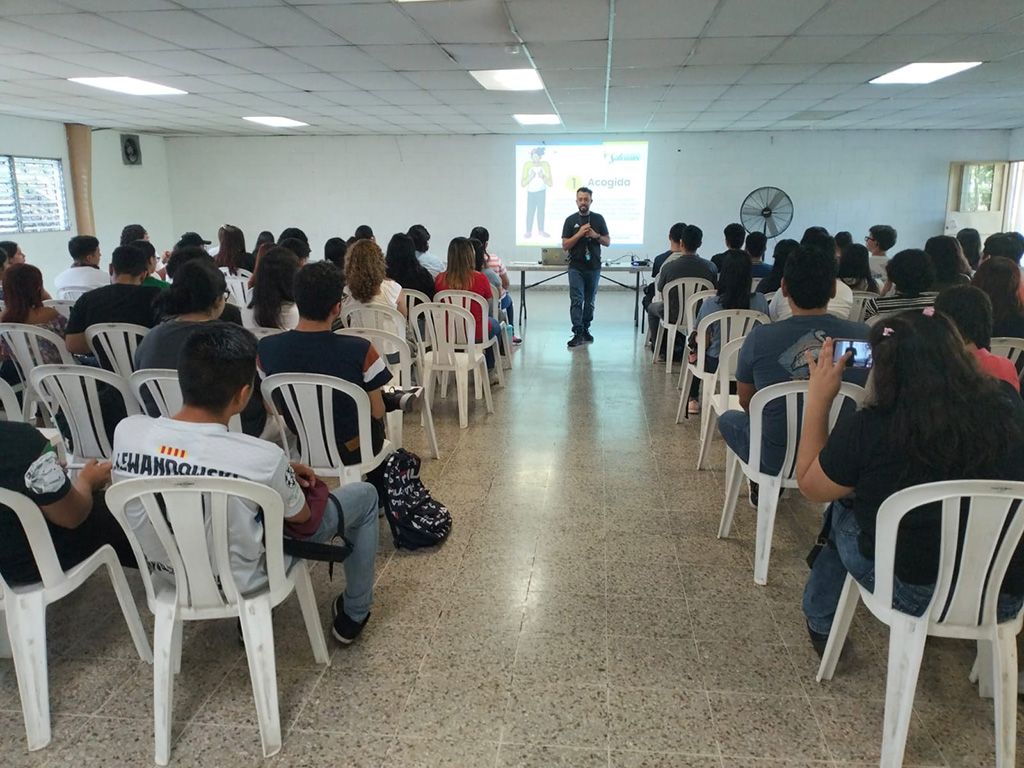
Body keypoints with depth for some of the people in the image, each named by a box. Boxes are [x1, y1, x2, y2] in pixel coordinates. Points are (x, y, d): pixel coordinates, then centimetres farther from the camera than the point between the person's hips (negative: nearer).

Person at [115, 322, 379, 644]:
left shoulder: (126, 431, -22)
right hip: (242, 578, -5)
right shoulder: (262, 459, -34)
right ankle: (353, 615, 31)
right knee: (364, 495, 13)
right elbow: (301, 517, -12)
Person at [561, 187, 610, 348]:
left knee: (590, 301, 8)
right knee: (576, 300, -9)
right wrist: (579, 233, -15)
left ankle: (585, 330, 20)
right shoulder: (570, 220, 2)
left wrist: (596, 235, -11)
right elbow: (565, 245, -2)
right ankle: (578, 333, -10)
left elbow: (608, 242, 8)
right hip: (576, 267, -2)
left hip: (594, 267, 2)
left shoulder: (598, 219, 6)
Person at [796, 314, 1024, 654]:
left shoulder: (866, 431, -23)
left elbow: (809, 485, -5)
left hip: (914, 596, -4)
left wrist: (818, 398, -4)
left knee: (840, 510, 21)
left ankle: (820, 625, 37)